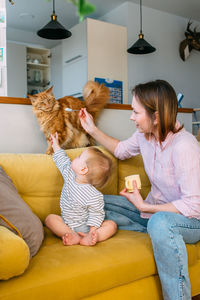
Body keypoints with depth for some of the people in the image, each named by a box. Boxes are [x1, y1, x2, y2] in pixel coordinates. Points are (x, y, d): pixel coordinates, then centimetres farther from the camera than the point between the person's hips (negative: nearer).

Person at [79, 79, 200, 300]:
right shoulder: (145, 135, -5)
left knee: (160, 222, -42)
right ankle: (158, 232, -7)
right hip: (156, 210, 8)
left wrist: (145, 207, -25)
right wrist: (92, 129, 9)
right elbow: (121, 150, 18)